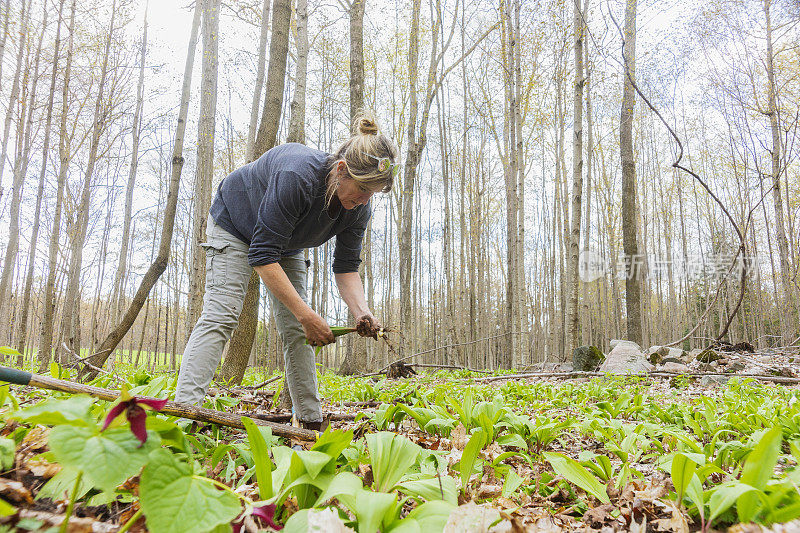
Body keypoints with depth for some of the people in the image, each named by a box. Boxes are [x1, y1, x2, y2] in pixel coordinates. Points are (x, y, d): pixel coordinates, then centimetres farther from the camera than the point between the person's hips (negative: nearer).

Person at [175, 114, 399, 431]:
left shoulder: (358, 209, -21)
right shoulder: (297, 176, -42)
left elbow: (347, 267, -14)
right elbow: (262, 254, -39)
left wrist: (361, 312, -34)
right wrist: (306, 314, -42)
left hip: (287, 245, 6)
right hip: (235, 224, -5)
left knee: (297, 330, -2)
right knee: (221, 315, -21)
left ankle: (312, 422, 1)